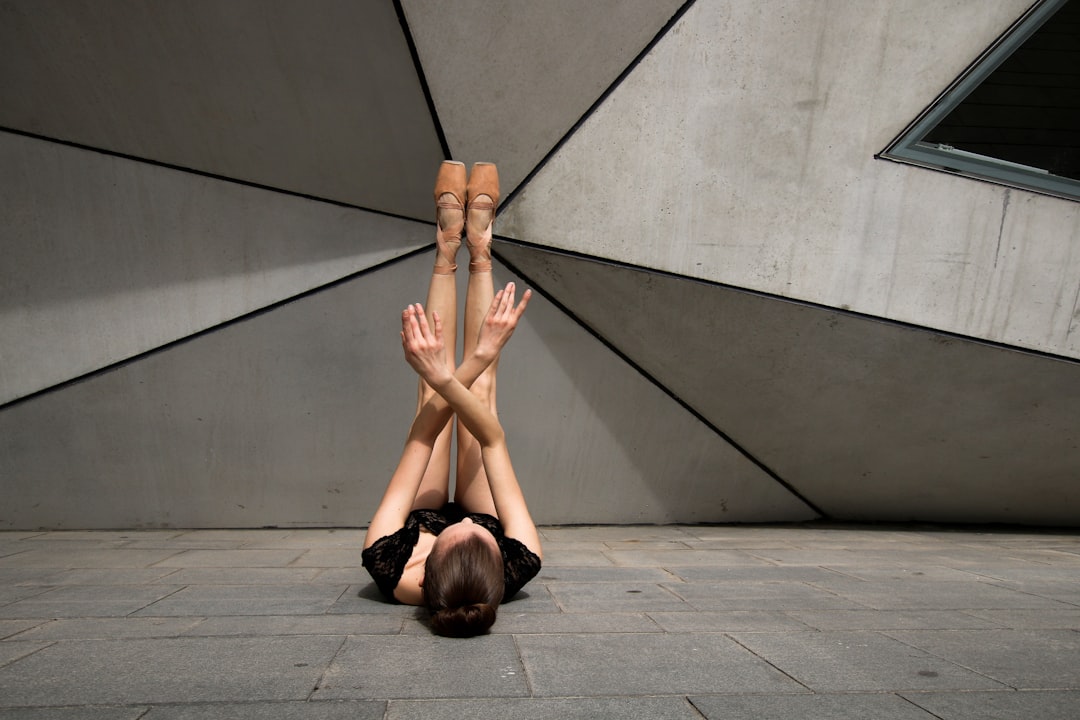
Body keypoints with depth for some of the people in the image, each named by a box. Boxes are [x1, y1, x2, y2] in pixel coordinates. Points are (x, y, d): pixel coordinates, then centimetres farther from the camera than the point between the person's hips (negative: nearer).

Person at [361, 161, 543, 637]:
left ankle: (447, 249, 13)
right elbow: (493, 439, -40)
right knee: (480, 387, -6)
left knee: (433, 398, -4)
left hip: (418, 521, 0)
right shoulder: (518, 569, -44)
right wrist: (454, 377, -47)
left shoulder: (396, 575, -45)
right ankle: (478, 249, 11)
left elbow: (423, 434, -38)